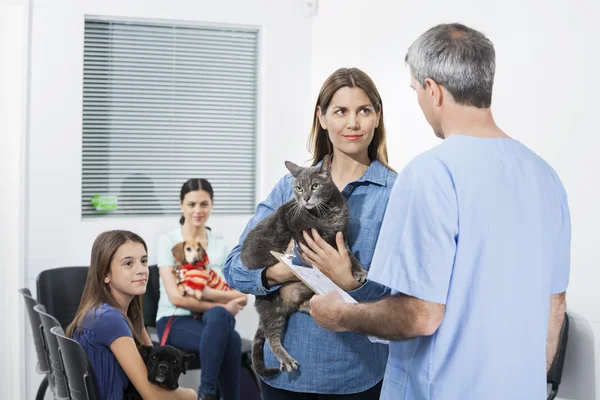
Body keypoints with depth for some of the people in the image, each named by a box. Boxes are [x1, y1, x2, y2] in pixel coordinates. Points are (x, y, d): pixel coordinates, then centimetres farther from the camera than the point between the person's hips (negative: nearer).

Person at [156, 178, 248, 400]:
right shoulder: (168, 241, -3)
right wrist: (222, 307, -18)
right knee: (228, 335, -33)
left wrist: (208, 292, -19)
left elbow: (241, 296, -2)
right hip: (174, 320, -3)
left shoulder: (220, 244, 8)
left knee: (219, 317, -36)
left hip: (208, 319, 3)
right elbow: (175, 297, -13)